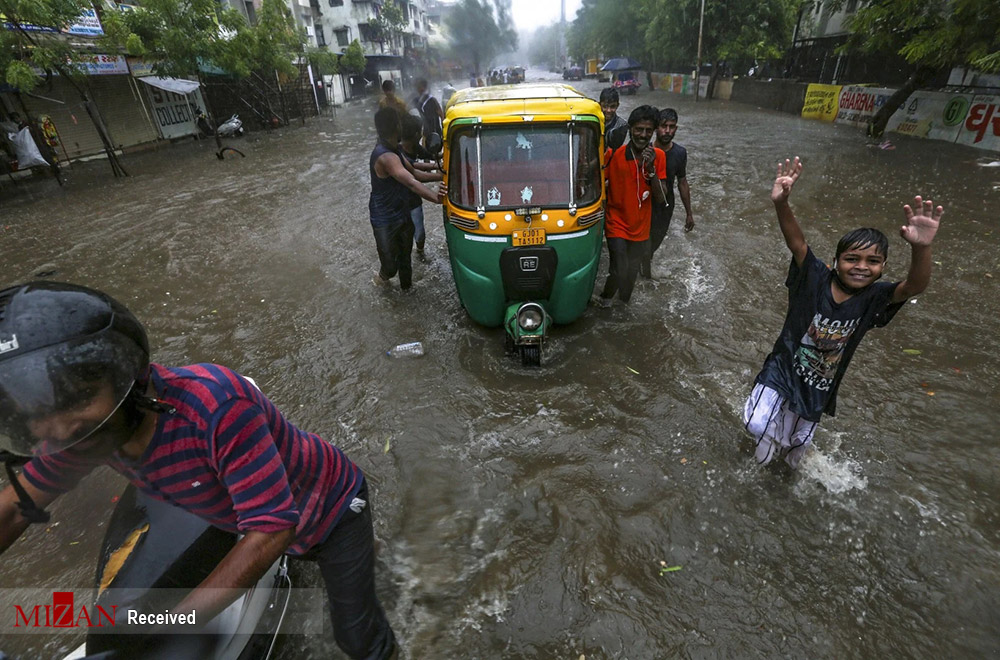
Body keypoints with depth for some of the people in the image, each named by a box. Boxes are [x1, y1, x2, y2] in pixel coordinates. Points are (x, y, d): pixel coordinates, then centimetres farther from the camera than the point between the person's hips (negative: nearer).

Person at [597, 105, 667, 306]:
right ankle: (605, 297, 21)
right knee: (619, 273, -13)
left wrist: (651, 168, -21)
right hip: (617, 226, -4)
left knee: (631, 274, 18)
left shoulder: (658, 156, -5)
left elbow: (660, 199, -9)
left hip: (641, 228, 4)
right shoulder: (614, 155, -15)